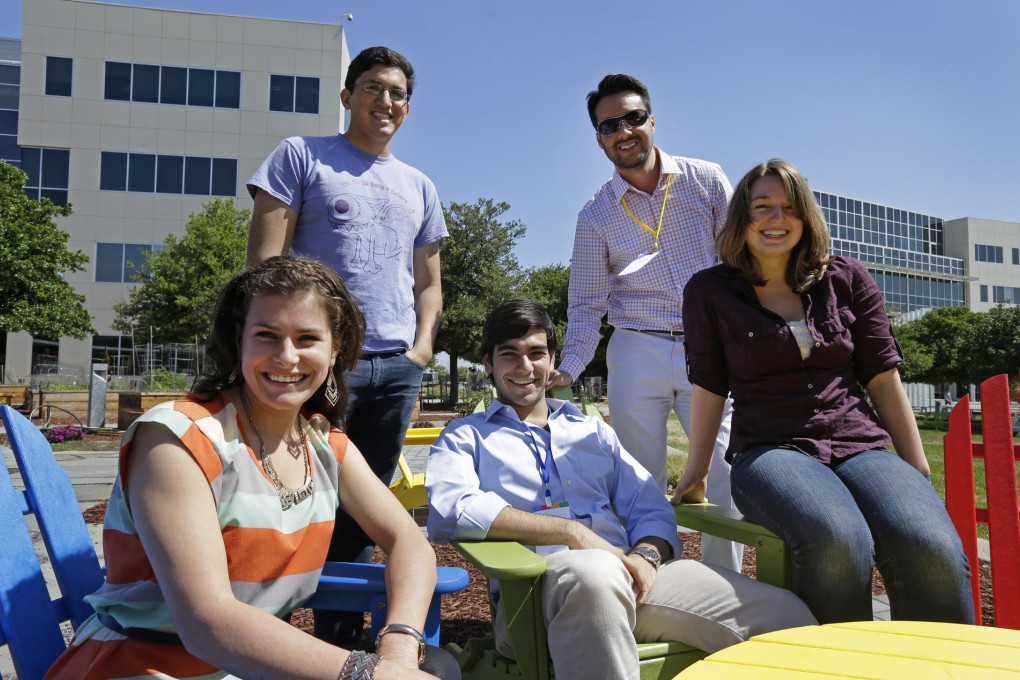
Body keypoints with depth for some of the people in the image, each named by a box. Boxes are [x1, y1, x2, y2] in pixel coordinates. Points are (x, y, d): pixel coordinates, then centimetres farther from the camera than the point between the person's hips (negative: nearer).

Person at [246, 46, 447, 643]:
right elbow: (265, 259, -3)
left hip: (397, 368, 5)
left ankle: (339, 643, 23)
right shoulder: (300, 156, 5)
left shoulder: (419, 187, 20)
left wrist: (422, 347, 5)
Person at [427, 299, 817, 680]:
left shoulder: (593, 431, 28)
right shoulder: (465, 436, 16)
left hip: (625, 570, 4)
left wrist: (646, 554, -6)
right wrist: (570, 530, -11)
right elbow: (448, 512, -6)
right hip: (541, 581, -3)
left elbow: (651, 509, 19)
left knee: (785, 615, -18)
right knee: (597, 572, -41)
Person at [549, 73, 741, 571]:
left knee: (730, 475, -4)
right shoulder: (596, 214, 6)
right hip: (637, 353, 0)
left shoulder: (707, 181, 6)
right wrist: (569, 369, -7)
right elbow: (586, 303, 6)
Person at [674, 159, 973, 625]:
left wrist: (919, 474, 10)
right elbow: (709, 386, 11)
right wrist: (697, 471, 14)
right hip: (769, 453, -2)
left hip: (861, 447, 3)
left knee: (933, 550, -30)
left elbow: (883, 379, 12)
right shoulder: (710, 292, 7)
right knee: (837, 541, -36)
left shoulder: (847, 281, 12)